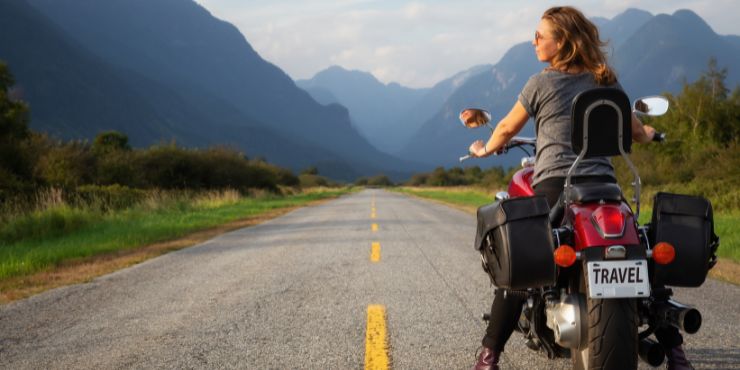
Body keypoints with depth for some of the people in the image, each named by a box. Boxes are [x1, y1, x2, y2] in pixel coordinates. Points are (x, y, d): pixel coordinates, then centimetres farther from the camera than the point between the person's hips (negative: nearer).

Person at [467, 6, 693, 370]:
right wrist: (648, 134, 45)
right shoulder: (606, 82, 10)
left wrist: (486, 149, 32)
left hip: (554, 186, -3)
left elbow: (508, 128, 12)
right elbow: (634, 130, 21)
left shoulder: (541, 83, 0)